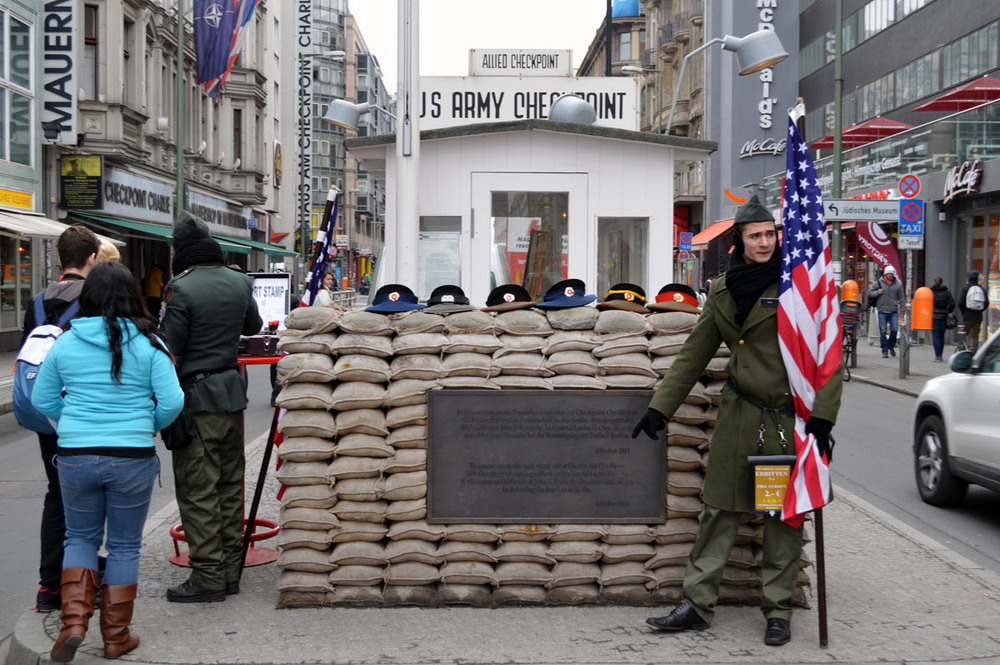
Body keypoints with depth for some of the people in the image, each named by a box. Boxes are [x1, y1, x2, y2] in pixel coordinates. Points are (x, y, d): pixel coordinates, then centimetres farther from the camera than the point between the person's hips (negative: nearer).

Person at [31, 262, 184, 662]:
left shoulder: (64, 343, 1)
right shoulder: (147, 344, -6)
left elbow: (41, 400, 7)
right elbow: (172, 401, -9)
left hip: (75, 456, 2)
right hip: (132, 457, -2)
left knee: (80, 538, 20)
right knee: (124, 546, 12)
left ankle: (74, 620, 4)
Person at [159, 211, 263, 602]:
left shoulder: (181, 290, -15)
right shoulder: (240, 283, 6)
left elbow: (168, 352, -14)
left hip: (197, 396, -7)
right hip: (232, 391, 7)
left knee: (197, 490, -1)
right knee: (230, 484, 14)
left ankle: (208, 579, 2)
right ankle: (230, 570, 21)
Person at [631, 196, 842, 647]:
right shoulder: (722, 291, 9)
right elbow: (694, 355, 15)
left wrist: (822, 417, -16)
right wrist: (660, 406, 11)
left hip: (789, 417, -3)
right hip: (739, 415, 4)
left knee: (784, 515, 4)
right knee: (720, 510, 5)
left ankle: (778, 610, 15)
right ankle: (697, 605, 10)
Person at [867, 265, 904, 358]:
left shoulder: (897, 284, 6)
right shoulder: (878, 283, 1)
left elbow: (901, 298, 11)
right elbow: (869, 293, 7)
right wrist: (877, 293, -14)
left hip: (893, 312, 1)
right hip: (882, 311, -1)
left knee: (894, 330, -7)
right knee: (883, 332, -1)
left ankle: (891, 346, 18)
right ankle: (885, 351, 7)